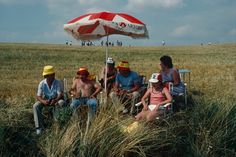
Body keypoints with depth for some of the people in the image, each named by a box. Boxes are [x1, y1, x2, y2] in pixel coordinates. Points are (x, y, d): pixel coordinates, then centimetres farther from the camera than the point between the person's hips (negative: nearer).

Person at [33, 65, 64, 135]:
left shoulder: (57, 83, -17)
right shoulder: (42, 83, -13)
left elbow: (60, 94, -22)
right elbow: (38, 96, -14)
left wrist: (55, 100, -44)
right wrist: (43, 101, -37)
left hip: (56, 100, -2)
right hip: (45, 100, 2)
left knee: (61, 102, -35)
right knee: (35, 106, -24)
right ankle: (39, 126, -18)